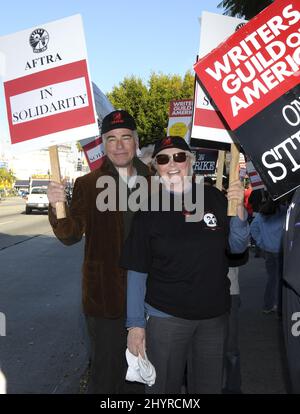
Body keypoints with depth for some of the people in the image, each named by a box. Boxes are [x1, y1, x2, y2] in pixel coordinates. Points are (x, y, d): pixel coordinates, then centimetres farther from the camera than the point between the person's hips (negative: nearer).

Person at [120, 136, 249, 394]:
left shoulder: (214, 198, -3)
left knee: (209, 385, 20)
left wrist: (239, 209, -11)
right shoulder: (149, 210, -7)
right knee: (163, 386, 12)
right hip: (165, 316, -2)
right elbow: (137, 272, -5)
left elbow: (237, 247, 6)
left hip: (215, 315, 3)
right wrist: (135, 324, -6)